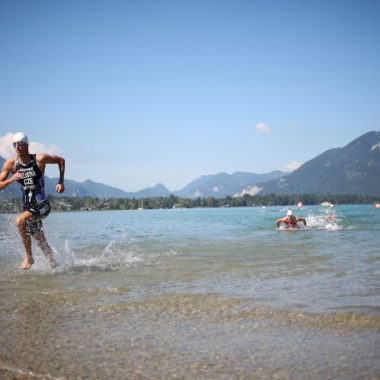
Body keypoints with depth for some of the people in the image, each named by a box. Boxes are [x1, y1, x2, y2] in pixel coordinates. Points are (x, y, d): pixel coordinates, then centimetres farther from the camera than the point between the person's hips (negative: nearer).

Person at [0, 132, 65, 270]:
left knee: (20, 221, -29)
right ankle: (54, 264, 35)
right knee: (40, 241, 13)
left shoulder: (40, 159, -10)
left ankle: (29, 257, -16)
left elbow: (61, 160, 6)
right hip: (28, 206, 5)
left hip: (42, 205, -5)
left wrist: (61, 183, 0)